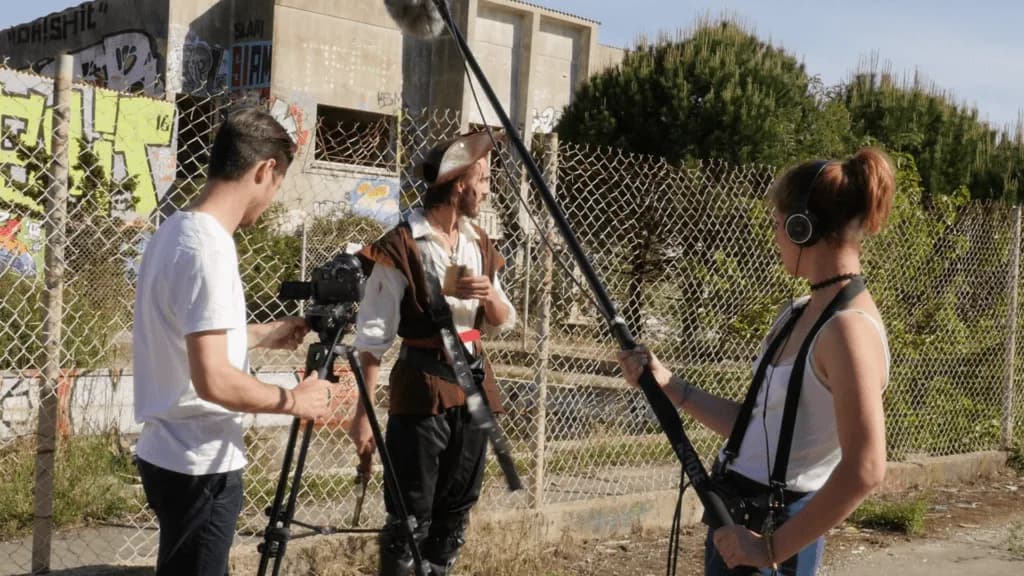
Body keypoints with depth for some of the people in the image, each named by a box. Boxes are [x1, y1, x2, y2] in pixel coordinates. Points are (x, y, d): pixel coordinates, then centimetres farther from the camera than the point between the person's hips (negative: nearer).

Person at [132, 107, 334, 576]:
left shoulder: (175, 231, 7)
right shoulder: (208, 248, -22)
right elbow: (213, 380, -27)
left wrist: (262, 335, 22)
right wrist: (292, 400, -14)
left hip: (171, 454, 9)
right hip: (199, 465, -9)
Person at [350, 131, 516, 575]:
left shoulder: (479, 244, 10)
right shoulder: (401, 246, -12)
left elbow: (504, 323, 15)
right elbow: (373, 335, -13)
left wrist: (490, 295, -7)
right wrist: (363, 413, -16)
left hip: (473, 385, 7)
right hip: (422, 390, -7)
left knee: (454, 513, 13)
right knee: (410, 517, -4)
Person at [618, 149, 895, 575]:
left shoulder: (848, 328, -21)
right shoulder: (798, 315, 8)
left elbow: (864, 470, -27)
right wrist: (670, 385, 8)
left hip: (772, 530, -9)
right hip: (736, 518, 9)